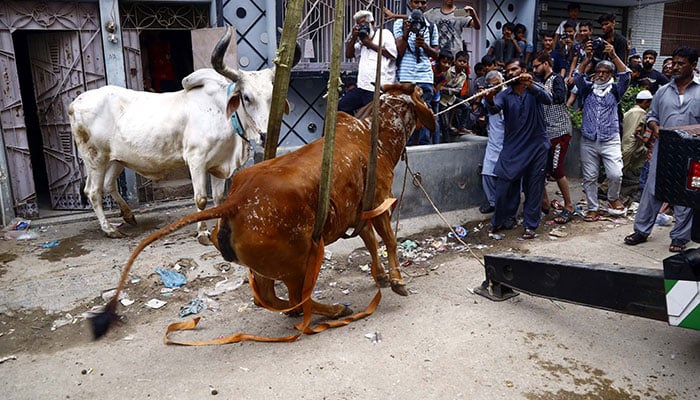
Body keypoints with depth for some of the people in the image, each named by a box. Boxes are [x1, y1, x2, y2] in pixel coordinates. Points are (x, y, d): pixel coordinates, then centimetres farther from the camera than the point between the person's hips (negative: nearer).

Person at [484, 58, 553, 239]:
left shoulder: (534, 89, 0)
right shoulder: (505, 95, 3)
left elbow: (548, 99, -20)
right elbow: (495, 109, -17)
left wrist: (531, 86, -38)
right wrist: (490, 101, -41)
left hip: (536, 146, -1)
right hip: (512, 148, 1)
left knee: (534, 187, 4)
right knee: (505, 184, 0)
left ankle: (530, 225, 14)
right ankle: (505, 219, 20)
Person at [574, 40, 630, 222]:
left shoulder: (615, 90, 9)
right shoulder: (588, 89, 12)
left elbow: (625, 75, -8)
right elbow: (578, 76, -5)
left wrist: (614, 55, -18)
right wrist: (587, 58, -20)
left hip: (610, 140, -1)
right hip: (588, 140, 1)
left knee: (615, 174, -12)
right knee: (589, 177, 4)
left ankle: (613, 198, 16)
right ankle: (592, 208, 15)